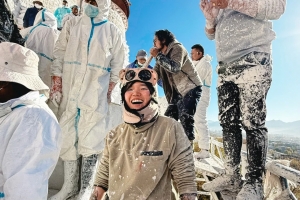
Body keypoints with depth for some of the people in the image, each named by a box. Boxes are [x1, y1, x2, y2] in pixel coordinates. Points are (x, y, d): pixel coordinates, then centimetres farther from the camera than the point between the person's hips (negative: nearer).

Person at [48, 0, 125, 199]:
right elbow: (59, 54, 8)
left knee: (91, 140, -1)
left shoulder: (113, 32, 7)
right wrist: (57, 83, -2)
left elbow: (117, 66, 4)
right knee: (67, 137, 7)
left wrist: (109, 93, -3)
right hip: (70, 90, 3)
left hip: (96, 94, -2)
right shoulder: (72, 24, 13)